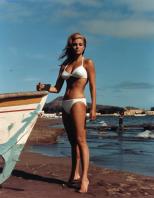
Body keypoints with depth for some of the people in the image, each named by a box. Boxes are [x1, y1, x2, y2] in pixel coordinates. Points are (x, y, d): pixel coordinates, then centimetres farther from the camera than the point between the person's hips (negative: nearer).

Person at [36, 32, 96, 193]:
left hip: (78, 103, -6)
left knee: (80, 140, -14)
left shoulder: (88, 63, 3)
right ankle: (75, 175, 16)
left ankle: (84, 178, -15)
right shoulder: (64, 65, 16)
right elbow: (57, 88, 14)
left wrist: (93, 107, -12)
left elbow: (93, 87, -3)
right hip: (65, 105, 6)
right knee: (73, 142, 9)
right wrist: (44, 87, -5)